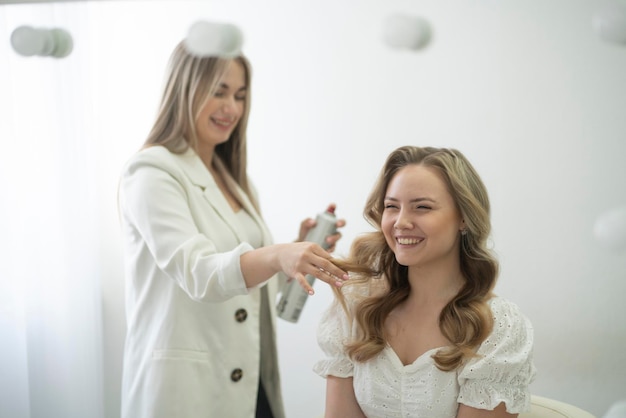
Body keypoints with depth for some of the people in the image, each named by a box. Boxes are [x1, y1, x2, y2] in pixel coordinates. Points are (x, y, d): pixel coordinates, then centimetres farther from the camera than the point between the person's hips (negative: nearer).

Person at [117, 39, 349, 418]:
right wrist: (277, 255, -40)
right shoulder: (152, 173, -11)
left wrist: (301, 251, -3)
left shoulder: (232, 178, 13)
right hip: (185, 386, -7)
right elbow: (198, 273, -24)